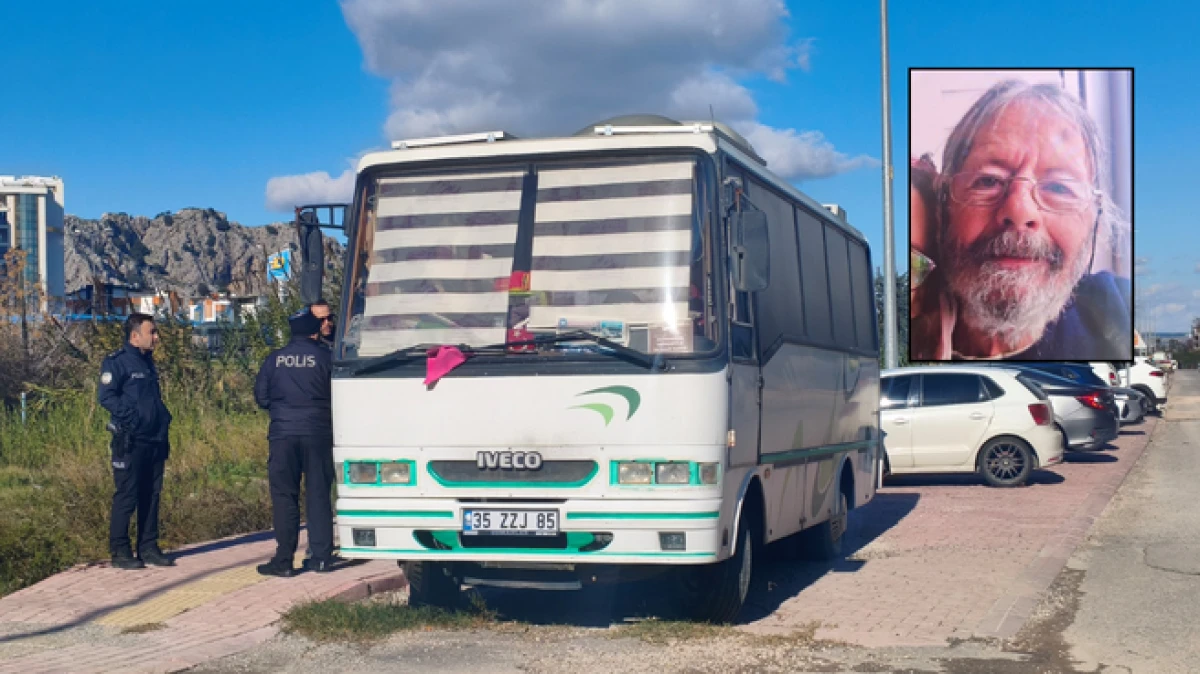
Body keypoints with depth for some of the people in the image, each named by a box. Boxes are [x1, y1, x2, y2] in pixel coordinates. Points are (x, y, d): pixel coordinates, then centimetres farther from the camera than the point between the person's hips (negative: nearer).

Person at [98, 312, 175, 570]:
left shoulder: (148, 362, 18)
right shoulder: (117, 362, -8)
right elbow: (106, 397, -15)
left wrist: (164, 418, 13)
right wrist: (132, 416, -22)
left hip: (155, 440, 8)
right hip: (130, 442, -8)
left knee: (151, 495, 10)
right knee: (126, 496, -5)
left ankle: (148, 548, 18)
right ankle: (119, 551, 2)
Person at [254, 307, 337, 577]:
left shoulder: (274, 359, 5)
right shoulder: (324, 357, -1)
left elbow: (261, 397, 8)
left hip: (283, 434, 1)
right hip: (318, 433, -1)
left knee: (284, 496, 3)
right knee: (319, 494, 6)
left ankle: (284, 560, 0)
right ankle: (321, 557, 5)